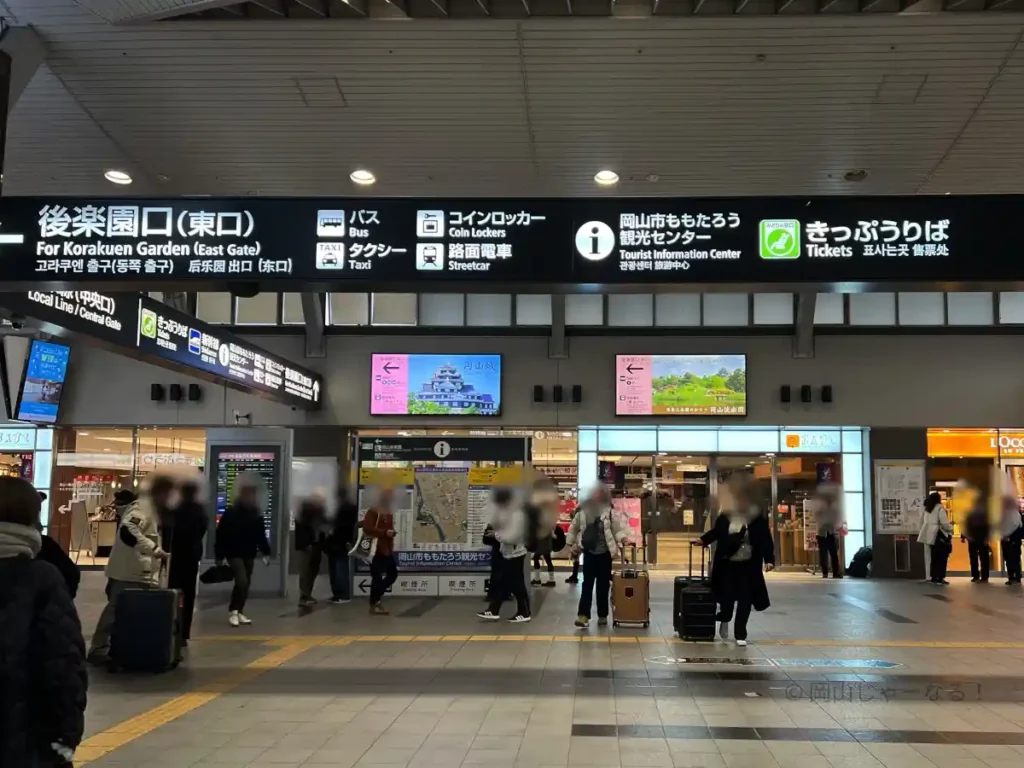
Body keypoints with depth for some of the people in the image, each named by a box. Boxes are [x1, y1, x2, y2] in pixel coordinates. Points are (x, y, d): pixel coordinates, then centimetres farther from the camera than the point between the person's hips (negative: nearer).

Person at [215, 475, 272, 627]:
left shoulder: (256, 514, 4)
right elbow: (221, 535, -10)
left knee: (247, 583, 9)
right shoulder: (231, 513, -11)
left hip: (249, 554, 6)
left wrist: (266, 552, 5)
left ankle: (239, 612, 20)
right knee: (242, 581, -16)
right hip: (234, 553, -6)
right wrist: (219, 556, -11)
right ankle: (233, 611, -2)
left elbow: (261, 535, 12)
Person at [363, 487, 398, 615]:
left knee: (393, 573, 11)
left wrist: (392, 532, 5)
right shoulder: (373, 511, -11)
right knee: (377, 576, -7)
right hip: (376, 549, -9)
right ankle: (374, 604, 2)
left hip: (387, 549, 9)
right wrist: (385, 532, -22)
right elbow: (367, 528, -21)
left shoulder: (389, 513, 16)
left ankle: (377, 594, 24)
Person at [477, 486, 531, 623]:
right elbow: (495, 524, 9)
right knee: (501, 583, 12)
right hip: (506, 553, 9)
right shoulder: (506, 511, 7)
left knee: (517, 585, 0)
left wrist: (498, 535, -11)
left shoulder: (517, 514, -21)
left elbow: (512, 537, -24)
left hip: (515, 554, -9)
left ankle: (524, 613, 12)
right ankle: (494, 611, 17)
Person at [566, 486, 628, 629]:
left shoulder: (609, 512, -4)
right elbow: (574, 528, 9)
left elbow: (617, 528, -6)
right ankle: (583, 615, -5)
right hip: (589, 552, 0)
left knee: (603, 586, 8)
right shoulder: (583, 511, -1)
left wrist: (622, 538, -24)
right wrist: (572, 544, 6)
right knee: (587, 584, -2)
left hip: (604, 553, 0)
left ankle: (602, 616, 19)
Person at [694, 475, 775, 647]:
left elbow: (766, 539, -8)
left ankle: (740, 635, 16)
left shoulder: (757, 516, -9)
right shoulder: (725, 515, -5)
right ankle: (724, 620, 38)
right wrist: (703, 540, 6)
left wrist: (769, 559, -14)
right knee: (727, 596, 5)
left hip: (748, 565, -1)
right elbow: (716, 532, 14)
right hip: (727, 563, 1)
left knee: (745, 599, 4)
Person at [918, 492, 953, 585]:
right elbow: (944, 523, -16)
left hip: (931, 536, 7)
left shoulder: (927, 509, 14)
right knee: (942, 558, -2)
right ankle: (940, 578, -4)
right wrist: (951, 528, 1)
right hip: (939, 536, -7)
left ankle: (933, 577, 11)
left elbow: (923, 522, 15)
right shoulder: (940, 508, -10)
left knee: (934, 557, 10)